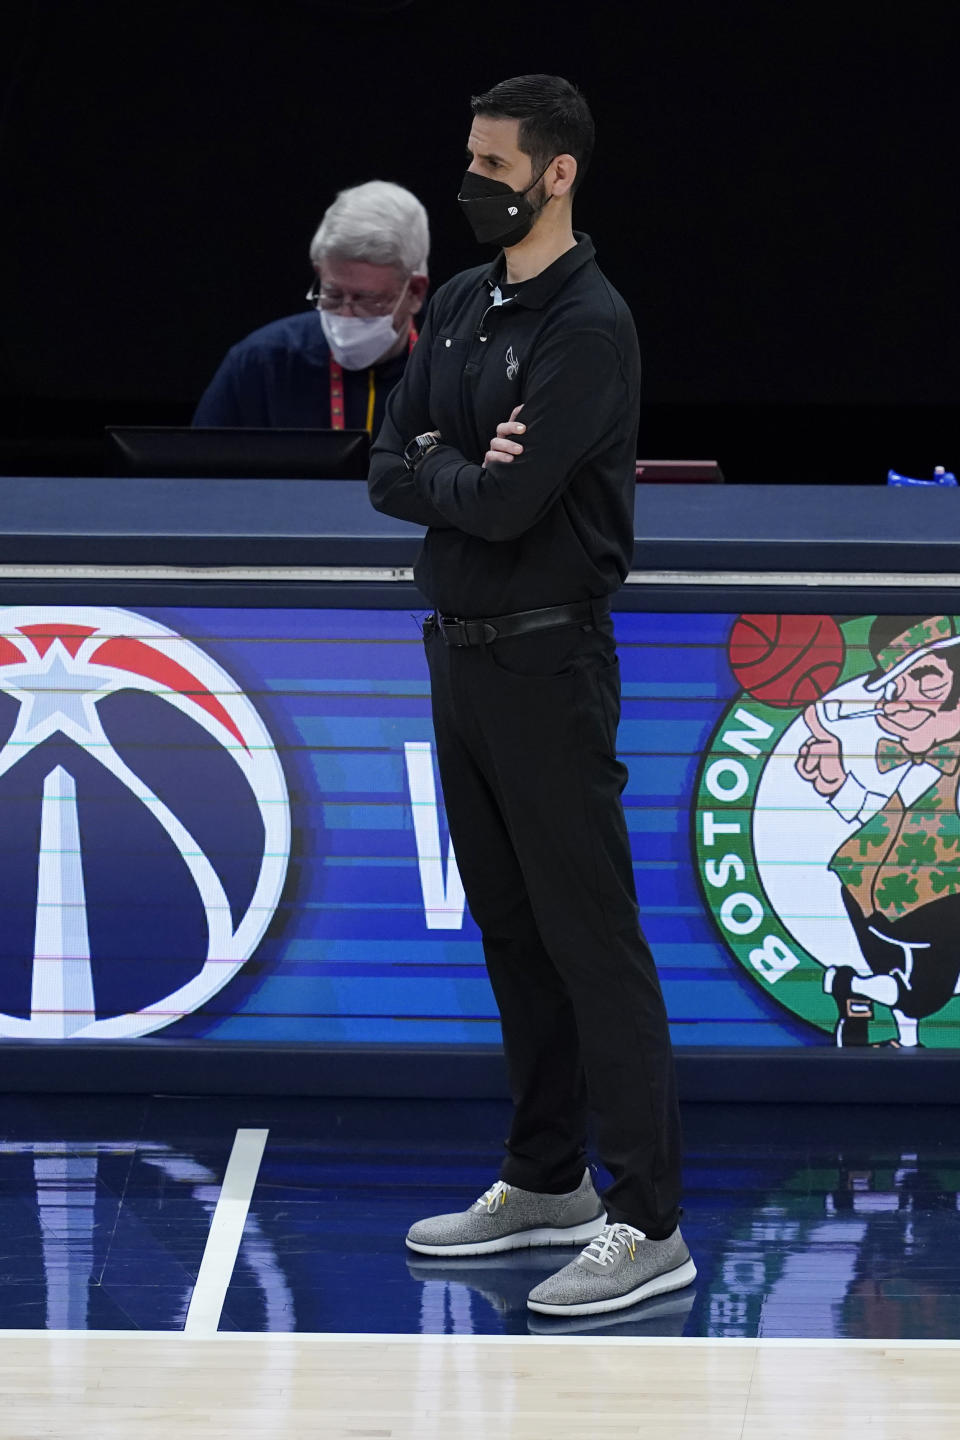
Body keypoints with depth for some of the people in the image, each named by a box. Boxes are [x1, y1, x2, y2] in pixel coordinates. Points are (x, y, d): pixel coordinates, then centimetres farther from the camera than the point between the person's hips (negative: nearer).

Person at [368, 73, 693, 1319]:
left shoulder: (588, 327, -16)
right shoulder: (461, 306, 11)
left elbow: (507, 502, -24)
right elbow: (389, 474, 7)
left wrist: (434, 471, -4)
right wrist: (464, 471, -12)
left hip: (547, 661, -9)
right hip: (460, 650, 9)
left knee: (592, 939, -8)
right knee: (510, 929, 15)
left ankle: (646, 1226, -8)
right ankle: (547, 1182, 25)